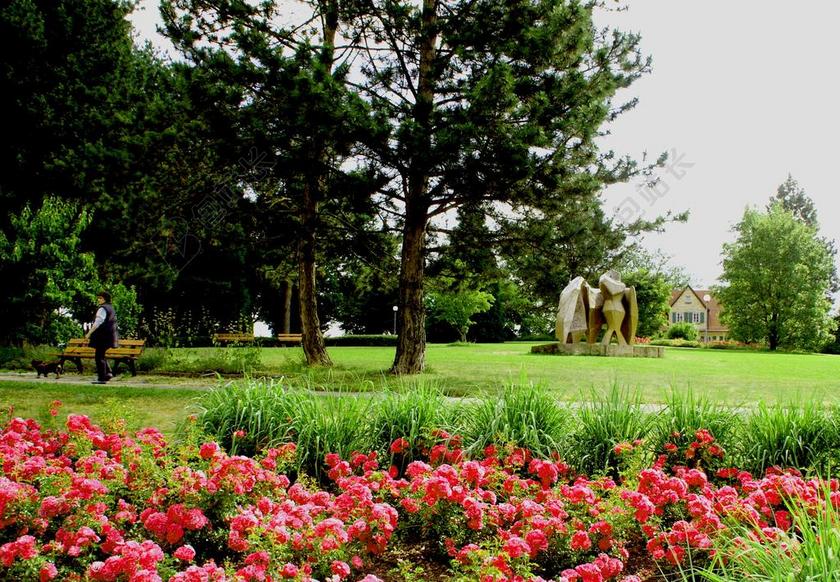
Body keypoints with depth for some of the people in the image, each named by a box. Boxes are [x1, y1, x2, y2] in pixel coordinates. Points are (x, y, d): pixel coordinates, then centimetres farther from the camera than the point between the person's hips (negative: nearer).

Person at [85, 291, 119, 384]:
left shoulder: (102, 309, -13)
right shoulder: (111, 308, 16)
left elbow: (97, 323, -21)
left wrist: (89, 333, -20)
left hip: (102, 336, -9)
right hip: (110, 336, 9)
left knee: (99, 356, -4)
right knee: (101, 355, 19)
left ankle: (101, 378, -3)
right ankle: (108, 373, 13)